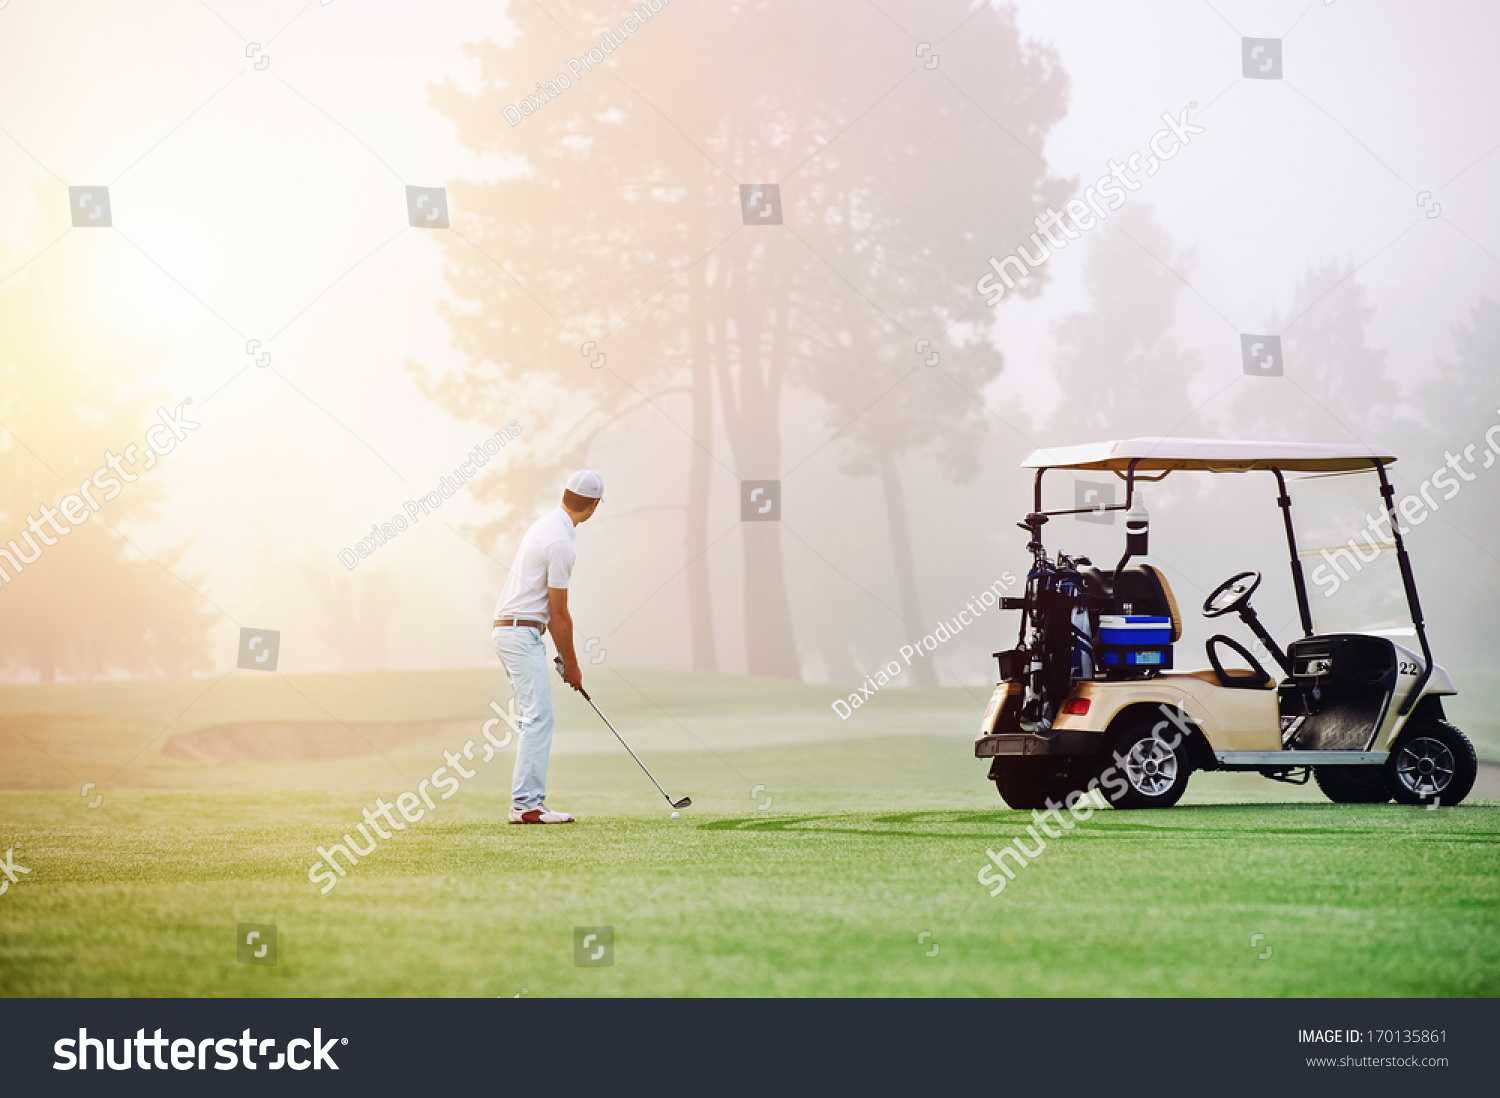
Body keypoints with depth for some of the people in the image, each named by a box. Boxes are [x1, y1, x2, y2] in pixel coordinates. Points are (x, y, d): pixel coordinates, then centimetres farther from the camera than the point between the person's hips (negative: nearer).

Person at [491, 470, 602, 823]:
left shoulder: (545, 526, 13)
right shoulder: (561, 543, -17)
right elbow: (558, 614, -12)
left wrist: (563, 654, 19)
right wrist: (572, 665, -2)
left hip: (511, 631, 10)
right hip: (522, 632, -10)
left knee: (536, 718, 11)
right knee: (539, 717, -12)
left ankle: (527, 801, 10)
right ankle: (527, 804, -16)